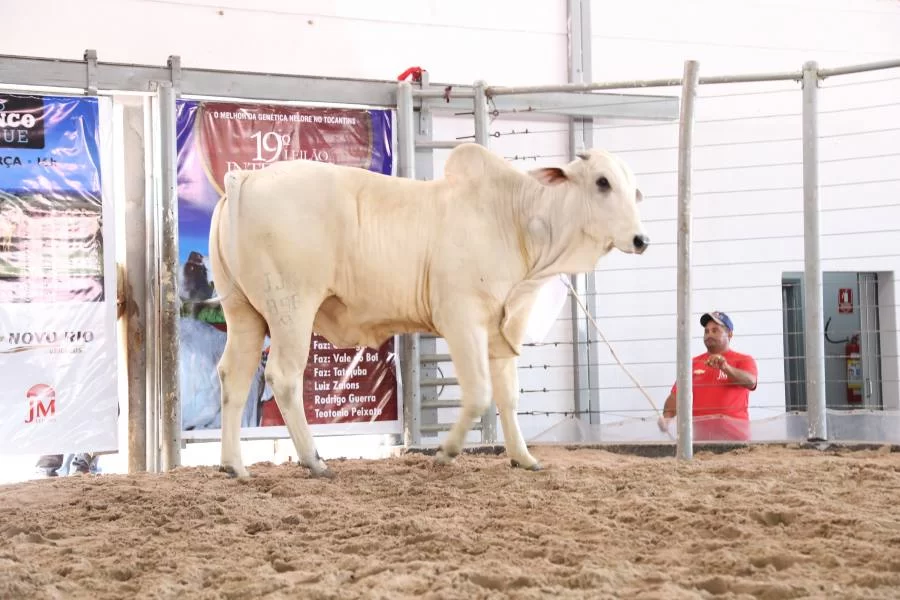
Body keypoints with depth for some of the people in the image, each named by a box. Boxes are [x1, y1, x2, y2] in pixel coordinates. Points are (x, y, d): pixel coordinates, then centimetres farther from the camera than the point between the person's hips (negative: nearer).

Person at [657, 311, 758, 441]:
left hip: (732, 430, -2)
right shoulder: (692, 363, 18)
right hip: (697, 431, 2)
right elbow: (676, 394, 13)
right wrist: (666, 417, -7)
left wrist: (725, 367, -31)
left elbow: (750, 382, -12)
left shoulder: (744, 360, 8)